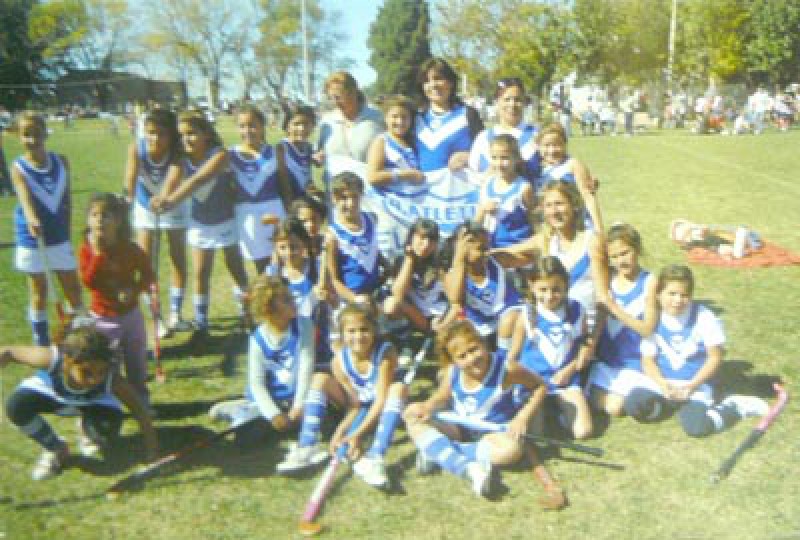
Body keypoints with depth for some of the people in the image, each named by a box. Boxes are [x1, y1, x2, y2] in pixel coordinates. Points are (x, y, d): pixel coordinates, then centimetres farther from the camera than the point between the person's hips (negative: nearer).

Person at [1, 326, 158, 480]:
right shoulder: (50, 359, -44)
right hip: (50, 391, 1)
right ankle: (56, 450, 4)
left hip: (94, 402, -1)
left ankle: (88, 431, 16)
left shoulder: (113, 380, -41)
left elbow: (139, 410, -28)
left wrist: (151, 446, -24)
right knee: (16, 407, -26)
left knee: (105, 434, -27)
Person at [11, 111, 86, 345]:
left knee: (74, 290, 10)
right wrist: (32, 220, -48)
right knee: (39, 293, 8)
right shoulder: (19, 168, -11)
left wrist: (66, 229, 6)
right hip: (32, 240, -3)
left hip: (59, 238, 3)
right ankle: (43, 347, 20)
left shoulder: (61, 162, -1)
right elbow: (25, 198, -29)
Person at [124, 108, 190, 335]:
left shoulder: (177, 153, -32)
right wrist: (129, 196, -60)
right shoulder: (136, 148, -29)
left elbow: (173, 179, -48)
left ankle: (175, 314, 20)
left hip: (173, 205, -1)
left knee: (178, 259, 6)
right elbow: (130, 178, -41)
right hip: (144, 206, 1)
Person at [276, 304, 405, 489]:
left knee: (398, 388, -36)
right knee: (320, 379, -15)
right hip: (358, 408, 3)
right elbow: (355, 405, -14)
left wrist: (358, 433, -39)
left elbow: (381, 400, -30)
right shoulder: (340, 360, -16)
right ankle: (306, 449, -23)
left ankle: (374, 458, -46)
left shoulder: (386, 353, -26)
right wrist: (341, 431, -32)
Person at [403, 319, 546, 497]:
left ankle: (437, 450, -27)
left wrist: (522, 417, -17)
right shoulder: (451, 373, -11)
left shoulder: (506, 370, -20)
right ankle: (469, 468, -31)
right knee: (413, 417, -16)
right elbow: (441, 399, 6)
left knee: (512, 449, -39)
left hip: (494, 432, -3)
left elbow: (540, 387, -7)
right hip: (459, 430, 4)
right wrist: (426, 407, -17)